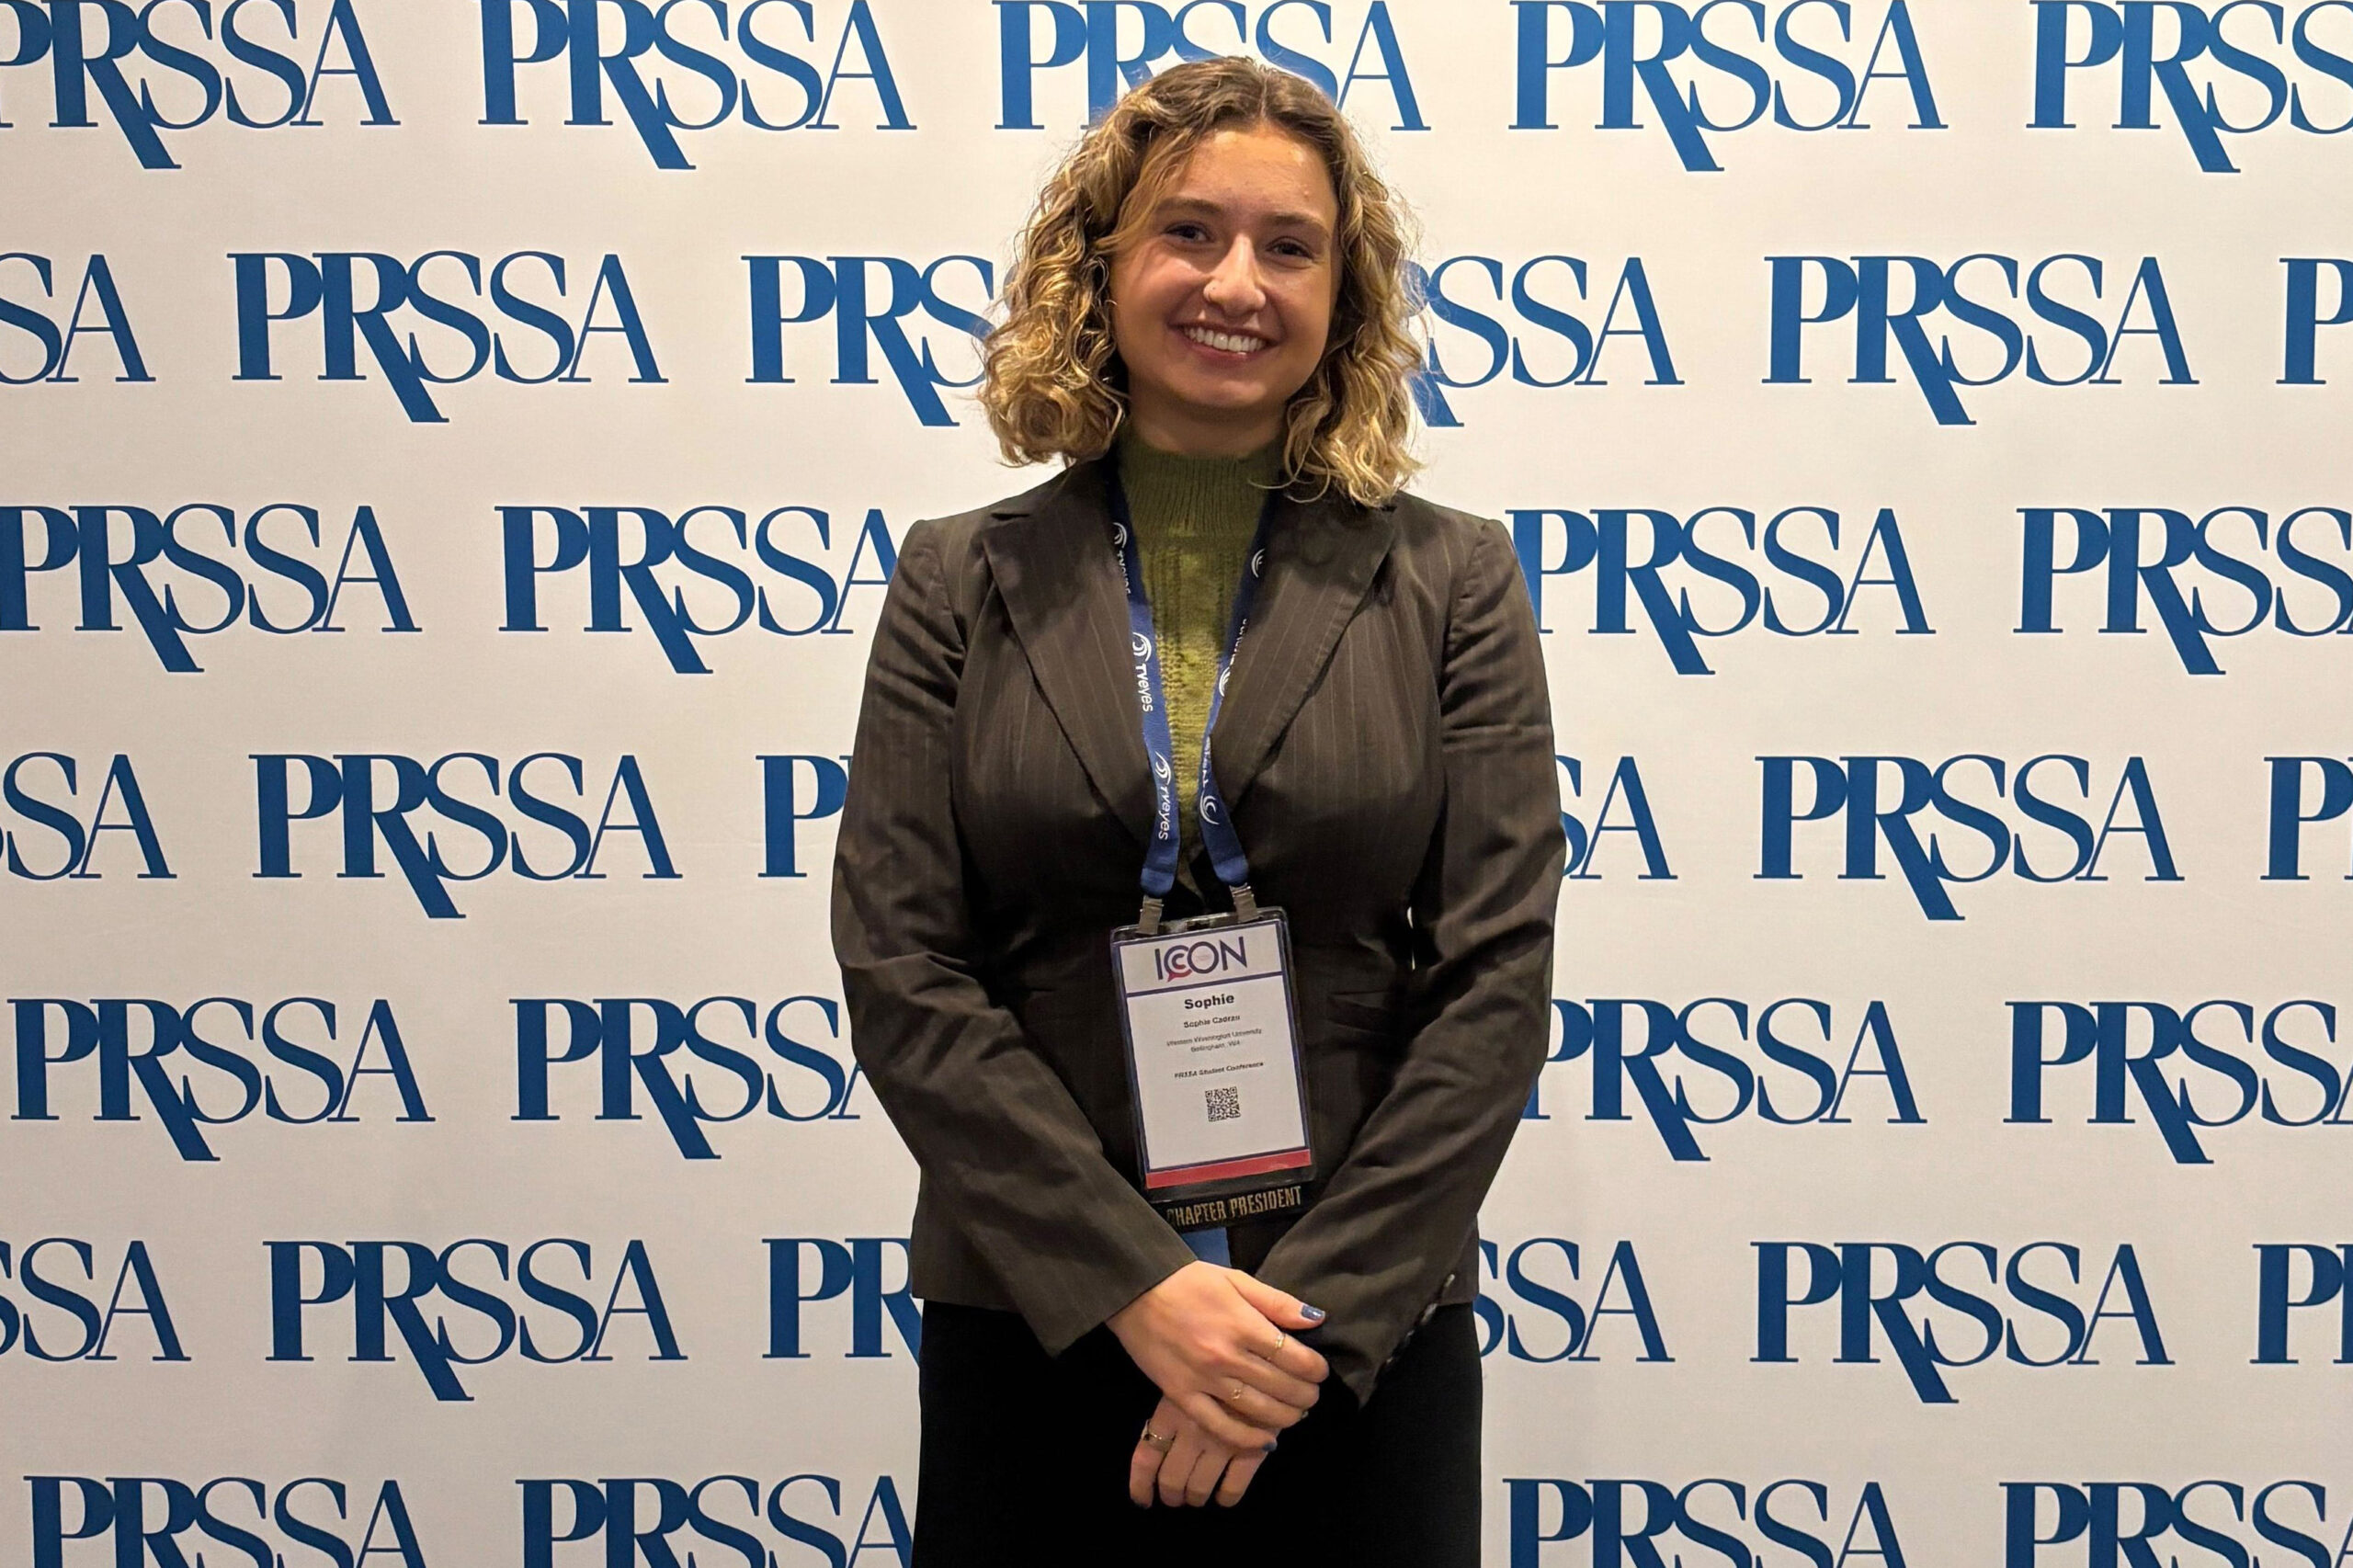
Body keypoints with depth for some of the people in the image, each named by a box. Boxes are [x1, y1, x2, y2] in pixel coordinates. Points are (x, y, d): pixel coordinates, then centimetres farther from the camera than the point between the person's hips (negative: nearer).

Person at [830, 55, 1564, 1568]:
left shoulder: (1450, 579, 0)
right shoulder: (963, 582, 1)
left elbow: (1497, 977, -5)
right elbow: (900, 971, -5)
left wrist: (1314, 1307, -12)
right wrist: (1137, 1284, -13)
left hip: (1362, 1332, 0)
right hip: (1036, 1328, 1)